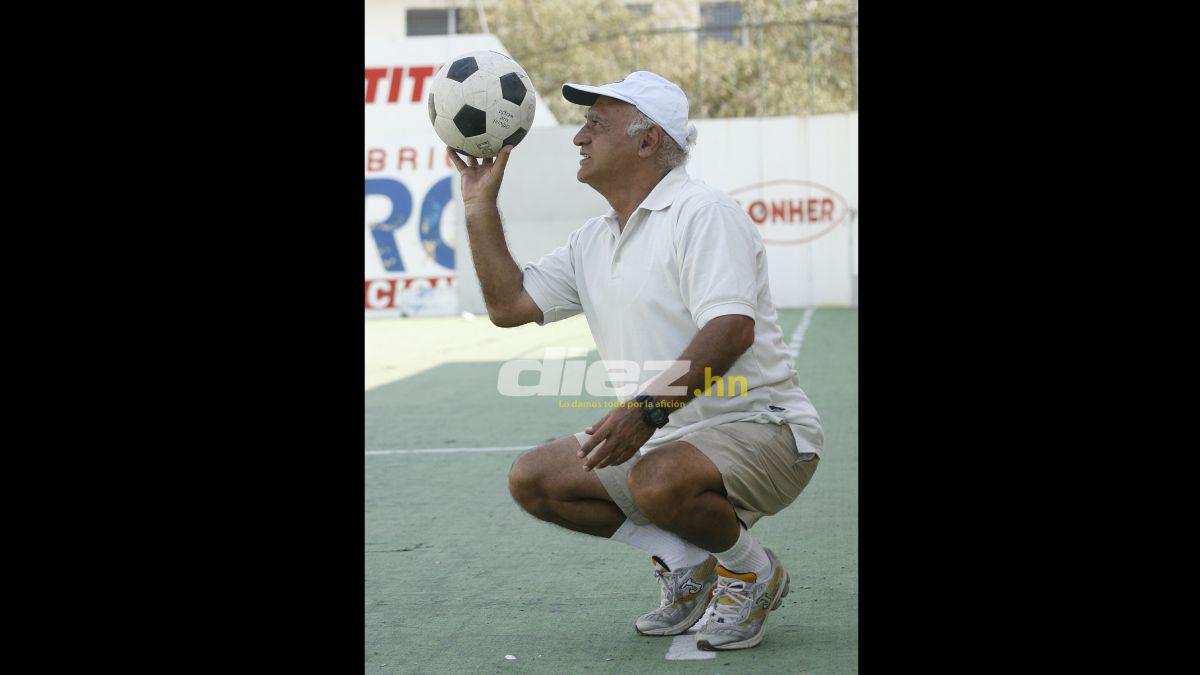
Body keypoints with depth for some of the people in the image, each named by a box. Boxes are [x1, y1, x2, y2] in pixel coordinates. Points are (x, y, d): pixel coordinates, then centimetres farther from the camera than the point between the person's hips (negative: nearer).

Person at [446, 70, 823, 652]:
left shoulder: (703, 212, -14)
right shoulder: (592, 241, 13)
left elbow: (732, 327, -27)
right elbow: (508, 305, 14)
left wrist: (649, 407, -36)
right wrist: (480, 207, 11)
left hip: (758, 427, -9)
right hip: (657, 440, 9)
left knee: (659, 481, -37)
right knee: (532, 479, 1)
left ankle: (751, 571, -5)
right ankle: (684, 560, 8)